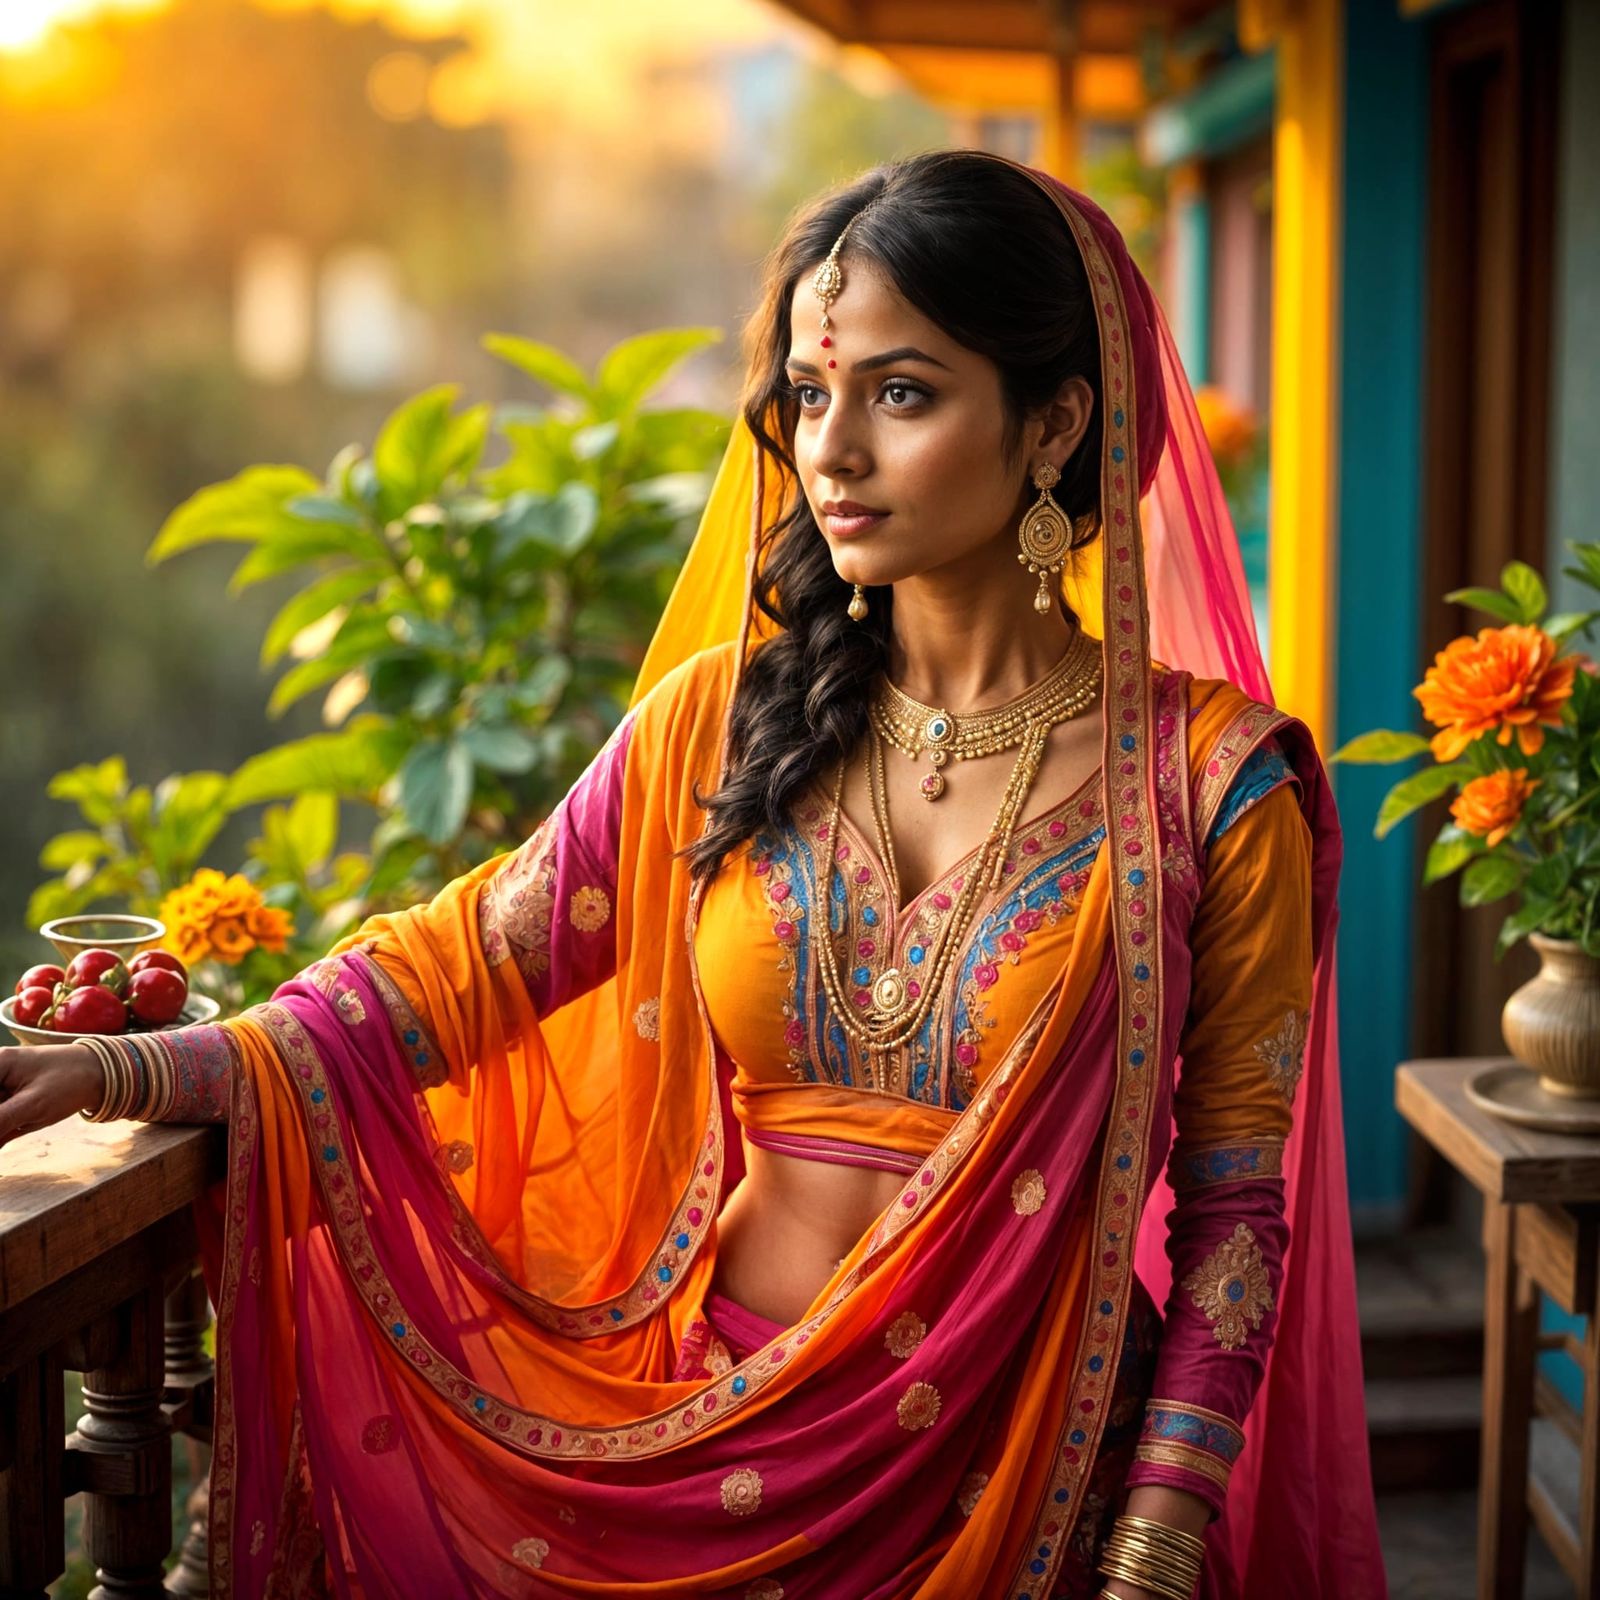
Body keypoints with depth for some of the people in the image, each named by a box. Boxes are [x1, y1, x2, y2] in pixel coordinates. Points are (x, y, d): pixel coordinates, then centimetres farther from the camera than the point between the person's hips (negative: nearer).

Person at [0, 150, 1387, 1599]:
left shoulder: (1217, 780, -9)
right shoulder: (717, 722, 0)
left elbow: (1235, 1207, -8)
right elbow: (469, 963, -3)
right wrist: (132, 1070, -17)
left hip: (1016, 1479, -2)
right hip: (707, 1439, 3)